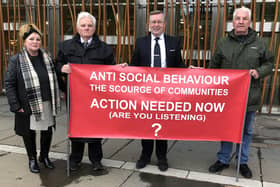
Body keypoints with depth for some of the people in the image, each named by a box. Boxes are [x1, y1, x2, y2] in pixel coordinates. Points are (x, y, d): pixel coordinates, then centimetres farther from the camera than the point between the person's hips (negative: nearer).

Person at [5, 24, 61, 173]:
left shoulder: (46, 57, 6)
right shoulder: (16, 60, -7)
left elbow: (54, 80, 10)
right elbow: (9, 84, -7)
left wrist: (55, 101, 5)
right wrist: (15, 105, -12)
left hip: (47, 104, 3)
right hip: (28, 105, -3)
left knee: (47, 131, 12)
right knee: (29, 133, 11)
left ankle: (44, 156, 35)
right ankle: (32, 159, 33)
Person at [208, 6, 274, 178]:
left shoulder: (259, 43, 3)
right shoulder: (223, 44, 3)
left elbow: (269, 63, 10)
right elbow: (214, 68, 8)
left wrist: (259, 72, -11)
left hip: (249, 97, 0)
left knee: (246, 131, 13)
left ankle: (243, 162, 30)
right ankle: (223, 160, 27)